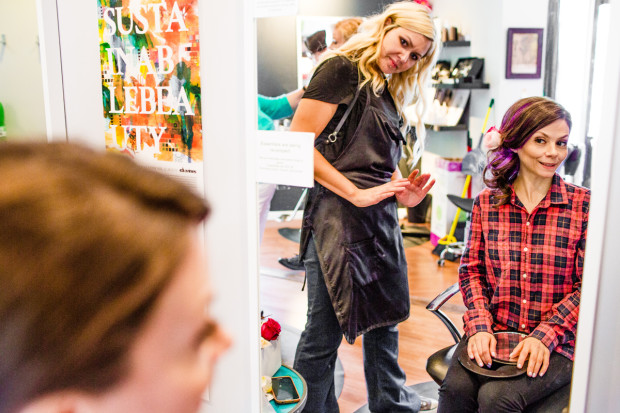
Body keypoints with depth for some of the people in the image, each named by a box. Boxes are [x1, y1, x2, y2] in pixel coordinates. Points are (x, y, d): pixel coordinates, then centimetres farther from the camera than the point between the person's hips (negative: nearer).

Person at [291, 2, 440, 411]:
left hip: (382, 220, 9)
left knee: (385, 316, 21)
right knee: (324, 334, 3)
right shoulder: (342, 69, -7)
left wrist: (403, 194, 6)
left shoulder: (389, 93, 18)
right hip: (337, 218, -9)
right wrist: (357, 194, -18)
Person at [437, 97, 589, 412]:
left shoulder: (582, 204, -2)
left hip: (556, 343, -1)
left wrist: (545, 336, -14)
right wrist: (479, 326, -10)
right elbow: (472, 271, 5)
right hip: (493, 333, 2)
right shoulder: (486, 203, 4)